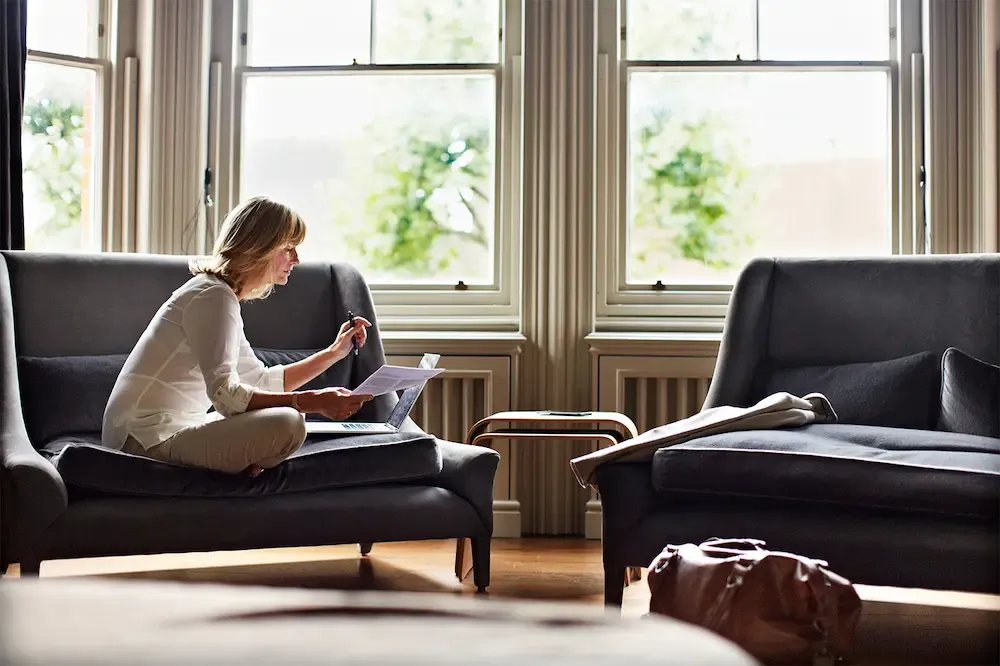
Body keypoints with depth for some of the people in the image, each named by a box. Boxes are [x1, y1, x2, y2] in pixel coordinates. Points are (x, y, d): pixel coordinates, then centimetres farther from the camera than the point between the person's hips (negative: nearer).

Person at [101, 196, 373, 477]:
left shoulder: (219, 294, 19)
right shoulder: (214, 296, -14)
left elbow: (261, 381, 22)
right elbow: (225, 395, -25)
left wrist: (333, 352, 19)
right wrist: (314, 401, -27)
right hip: (148, 440, -11)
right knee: (287, 424, -29)